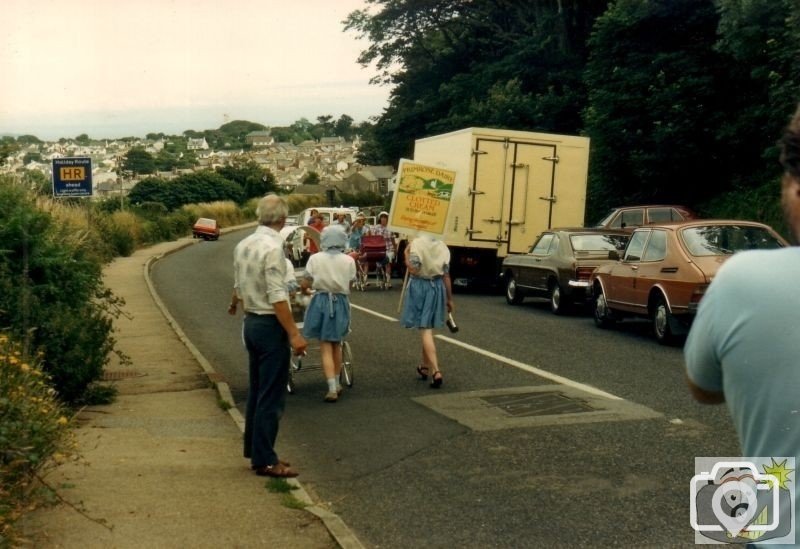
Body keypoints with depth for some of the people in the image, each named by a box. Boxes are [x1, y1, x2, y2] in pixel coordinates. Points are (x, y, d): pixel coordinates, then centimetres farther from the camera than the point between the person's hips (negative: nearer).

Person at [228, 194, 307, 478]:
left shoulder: (242, 245, 7)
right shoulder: (273, 247, -19)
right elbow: (277, 296, -23)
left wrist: (233, 306, 43)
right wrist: (294, 334, -22)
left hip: (251, 322, 9)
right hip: (271, 325, -9)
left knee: (257, 390, 17)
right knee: (272, 396, -2)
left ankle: (254, 451, 26)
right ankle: (264, 460, 3)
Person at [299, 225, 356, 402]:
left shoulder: (315, 259, -8)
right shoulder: (349, 261, -4)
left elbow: (304, 284, -6)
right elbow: (349, 284, -6)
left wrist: (304, 290, 17)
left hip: (321, 302, -2)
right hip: (341, 303, 2)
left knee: (326, 348, 2)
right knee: (336, 345, 19)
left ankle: (332, 389, -6)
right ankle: (336, 384, 30)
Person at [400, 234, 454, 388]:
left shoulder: (416, 244, -9)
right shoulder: (442, 247, 5)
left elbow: (413, 270, -17)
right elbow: (446, 275, 6)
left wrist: (406, 254, -3)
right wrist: (449, 299, 11)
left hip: (420, 287, -5)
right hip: (437, 287, 5)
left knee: (425, 330, -7)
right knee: (428, 328, 19)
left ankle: (435, 370, -20)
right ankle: (425, 367, 32)